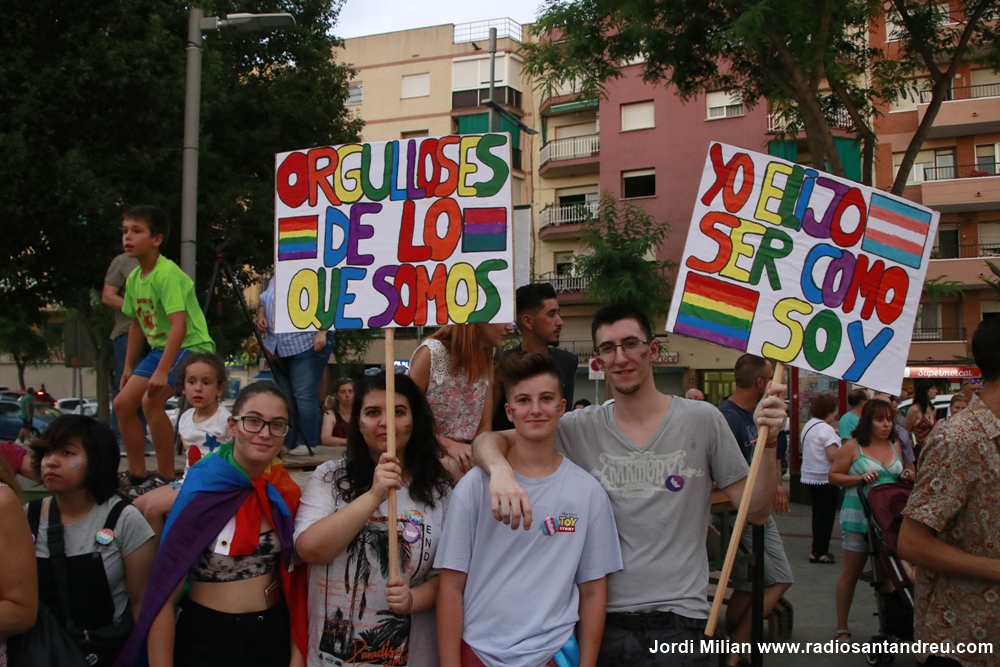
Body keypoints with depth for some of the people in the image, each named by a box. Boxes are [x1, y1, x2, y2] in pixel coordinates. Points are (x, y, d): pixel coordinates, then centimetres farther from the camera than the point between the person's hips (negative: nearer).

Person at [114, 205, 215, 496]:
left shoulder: (167, 273, -22)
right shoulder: (134, 278, 5)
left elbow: (179, 325, -30)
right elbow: (137, 323, 17)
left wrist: (162, 371, -34)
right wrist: (129, 367, 18)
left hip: (191, 346, -9)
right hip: (160, 348, 9)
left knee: (151, 400, -24)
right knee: (123, 401, 5)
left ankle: (165, 477, -11)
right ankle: (138, 474, 17)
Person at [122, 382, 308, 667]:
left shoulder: (286, 492, -3)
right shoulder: (200, 490, -15)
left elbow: (294, 582, 4)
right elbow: (164, 592, -15)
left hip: (275, 636, 3)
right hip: (206, 637, -3)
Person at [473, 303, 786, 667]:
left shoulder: (702, 419, -2)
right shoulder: (581, 428, 0)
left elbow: (756, 511, 1)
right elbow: (489, 440, -3)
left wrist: (768, 443, -15)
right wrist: (501, 469, -26)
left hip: (679, 621, -1)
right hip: (602, 619, 2)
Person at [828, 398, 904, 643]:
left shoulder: (895, 447, 11)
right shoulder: (853, 447, -5)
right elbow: (833, 476, -5)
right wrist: (860, 478, -18)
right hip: (859, 518, -4)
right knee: (851, 573, 3)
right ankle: (842, 628, 13)